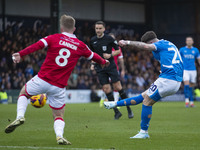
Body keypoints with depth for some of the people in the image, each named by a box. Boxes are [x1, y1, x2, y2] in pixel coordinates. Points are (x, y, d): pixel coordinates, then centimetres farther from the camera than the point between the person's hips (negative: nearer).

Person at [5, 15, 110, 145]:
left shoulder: (54, 38, 0)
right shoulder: (80, 45, 8)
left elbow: (38, 45, -16)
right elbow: (93, 56, 25)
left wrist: (20, 54, -22)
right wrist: (103, 62, 45)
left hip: (42, 80, -1)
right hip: (59, 87, 1)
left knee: (24, 93, 26)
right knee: (59, 116, 15)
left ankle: (20, 116, 3)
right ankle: (59, 136, -14)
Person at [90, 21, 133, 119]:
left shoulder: (109, 39, -4)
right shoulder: (93, 40, 7)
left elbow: (118, 50, 2)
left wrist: (110, 55, -15)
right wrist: (93, 63, 7)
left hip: (111, 66, -3)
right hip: (100, 68, 3)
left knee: (118, 87, -8)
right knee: (106, 89, -4)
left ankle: (129, 109, 5)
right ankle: (116, 112, 4)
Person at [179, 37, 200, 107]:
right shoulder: (182, 50, 3)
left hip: (193, 70, 2)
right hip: (185, 70, -2)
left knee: (191, 86, 5)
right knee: (186, 84, -17)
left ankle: (191, 102, 13)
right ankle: (187, 100, -13)